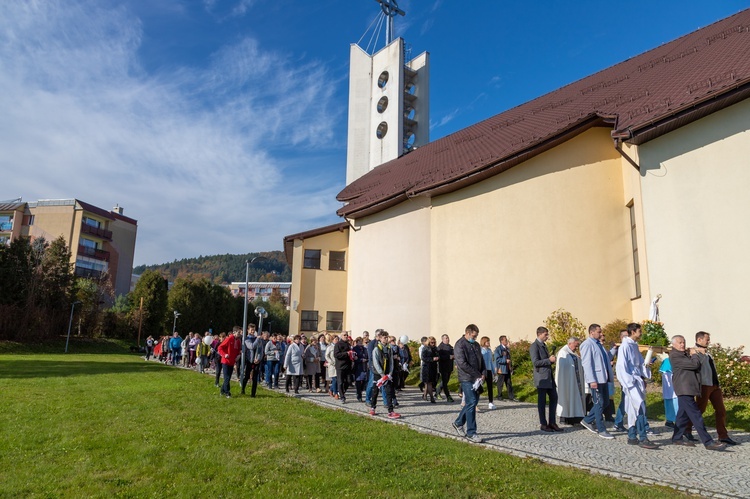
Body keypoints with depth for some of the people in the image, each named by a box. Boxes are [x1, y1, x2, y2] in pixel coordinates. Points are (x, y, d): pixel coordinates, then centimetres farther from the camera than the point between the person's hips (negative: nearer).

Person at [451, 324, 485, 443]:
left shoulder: (476, 345, 16)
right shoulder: (460, 345, -10)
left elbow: (481, 360, 20)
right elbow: (462, 364, -17)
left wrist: (483, 373, 2)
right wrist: (477, 374, -14)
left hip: (476, 379, 8)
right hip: (467, 379, -8)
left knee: (472, 402, 12)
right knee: (471, 403, -9)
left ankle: (458, 423, 30)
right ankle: (471, 433, -2)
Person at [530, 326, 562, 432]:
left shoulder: (544, 345, 18)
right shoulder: (534, 346, -11)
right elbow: (535, 362, -19)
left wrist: (552, 360, 6)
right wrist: (549, 360, -20)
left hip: (549, 377, 9)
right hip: (541, 377, -9)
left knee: (554, 398, 8)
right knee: (542, 401, 0)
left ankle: (552, 422, 15)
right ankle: (543, 424, 8)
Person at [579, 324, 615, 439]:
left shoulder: (598, 344, 18)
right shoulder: (587, 344, -10)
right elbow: (587, 364, -16)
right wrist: (592, 380, -22)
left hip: (603, 378, 9)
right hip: (596, 379, -9)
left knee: (605, 402, 12)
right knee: (599, 403, -3)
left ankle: (587, 420, 25)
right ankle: (601, 430, 6)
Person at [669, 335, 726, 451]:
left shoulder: (685, 354, 19)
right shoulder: (674, 355, -13)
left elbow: (697, 366, 19)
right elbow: (694, 364, -18)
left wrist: (691, 354, 6)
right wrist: (694, 355, -2)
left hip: (688, 389, 10)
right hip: (684, 389, -10)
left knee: (683, 414, 13)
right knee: (696, 415, -11)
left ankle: (677, 438, 20)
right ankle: (708, 442, -11)